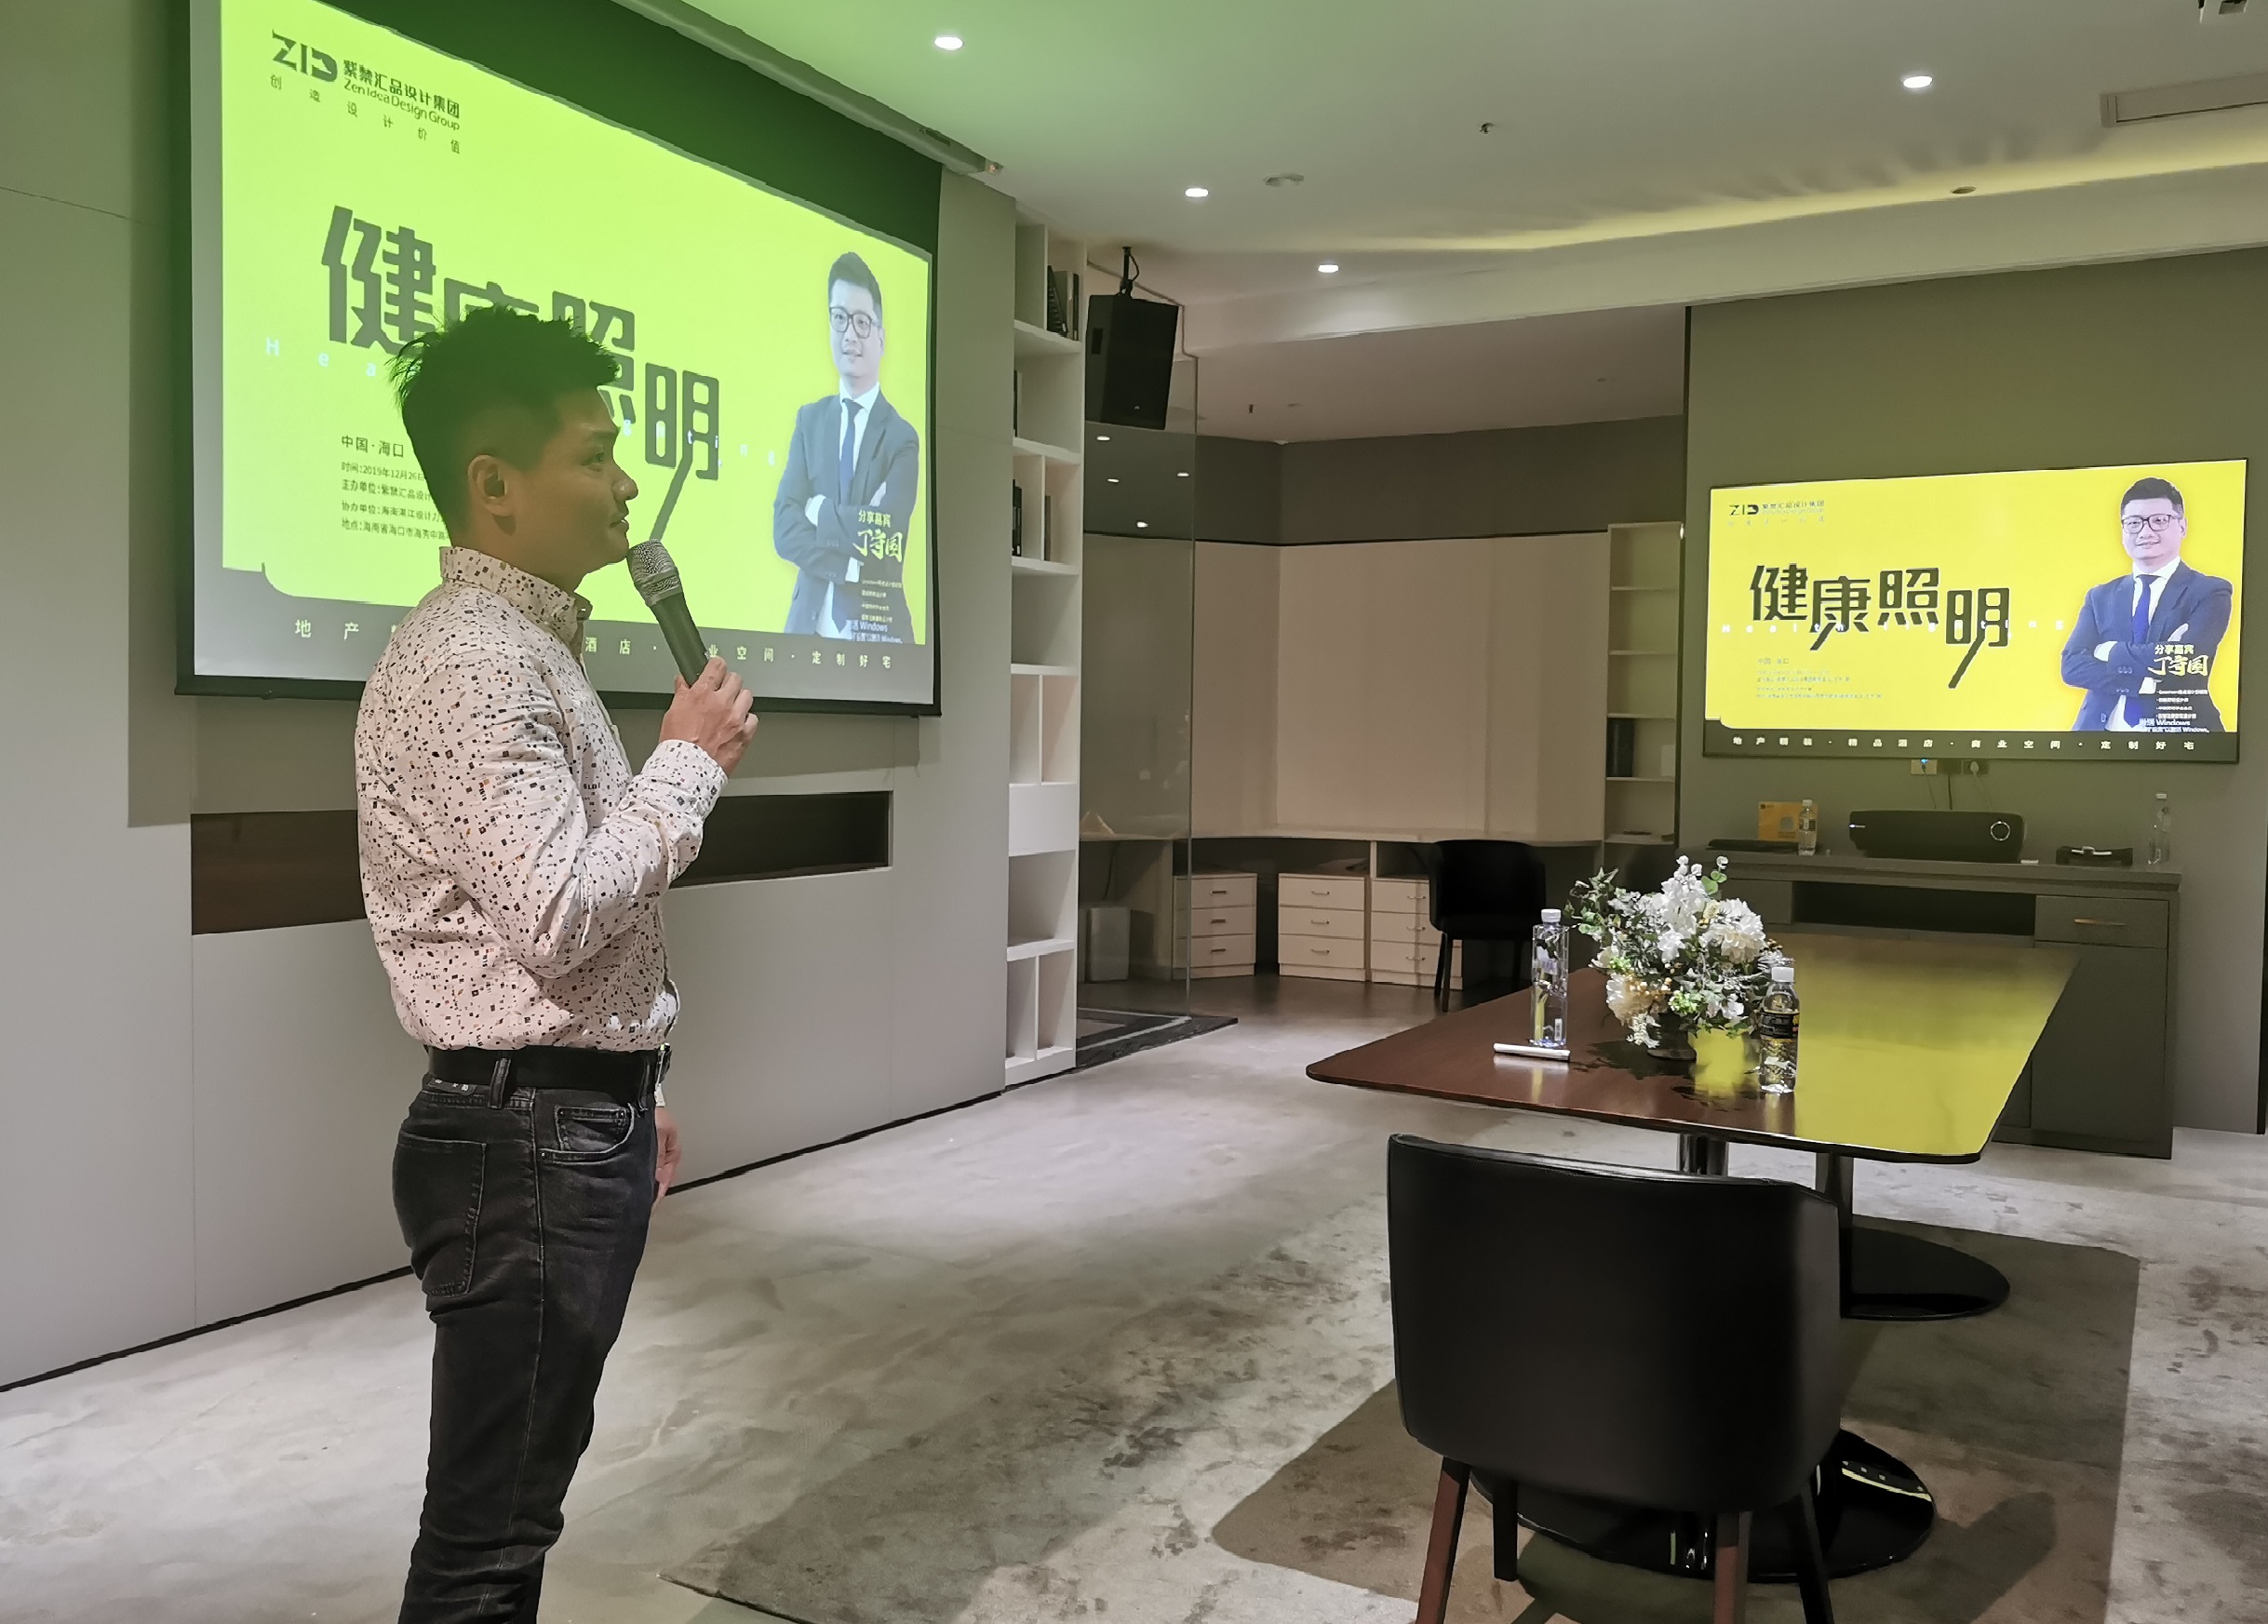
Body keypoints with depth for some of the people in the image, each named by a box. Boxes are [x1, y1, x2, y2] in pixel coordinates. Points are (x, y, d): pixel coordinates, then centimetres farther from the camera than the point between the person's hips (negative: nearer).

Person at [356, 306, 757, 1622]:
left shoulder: (530, 644, 15)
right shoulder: (469, 662, -18)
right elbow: (560, 917, -27)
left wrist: (631, 1096, 22)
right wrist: (691, 760, -14)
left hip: (573, 1120, 10)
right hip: (528, 1139, -10)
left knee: (515, 1504, 20)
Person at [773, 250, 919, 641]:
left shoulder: (901, 437, -1)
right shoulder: (809, 419, 9)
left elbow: (884, 536, -15)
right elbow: (783, 528, -1)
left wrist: (820, 511, -5)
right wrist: (848, 565, -15)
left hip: (876, 631, -2)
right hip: (810, 626, 2)